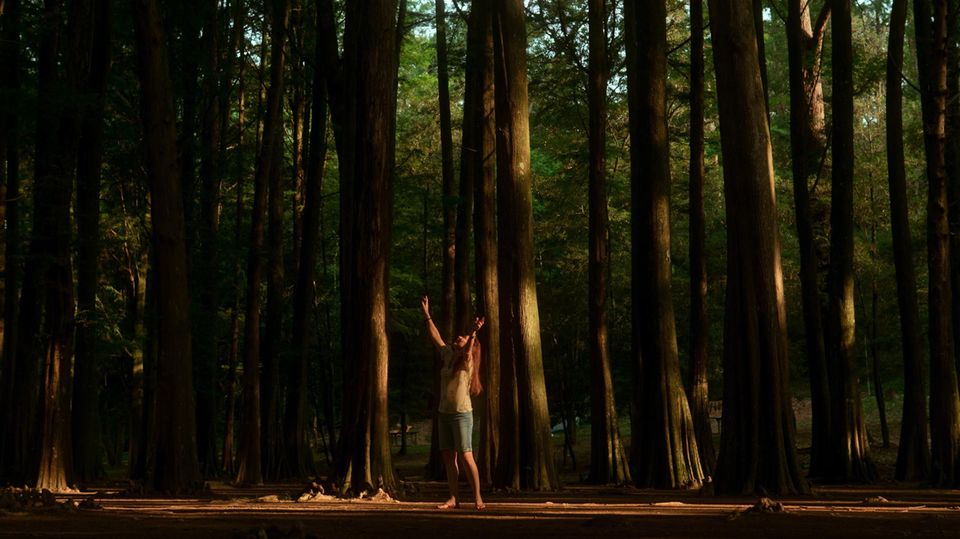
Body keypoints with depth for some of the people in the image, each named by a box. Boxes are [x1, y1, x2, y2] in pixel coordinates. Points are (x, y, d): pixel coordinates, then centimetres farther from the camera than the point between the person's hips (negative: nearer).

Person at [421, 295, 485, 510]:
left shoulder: (467, 361, -8)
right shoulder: (448, 355, 11)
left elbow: (467, 351, -29)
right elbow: (436, 338, 18)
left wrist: (474, 333, -47)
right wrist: (427, 315, 17)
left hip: (462, 413, -7)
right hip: (444, 412, 7)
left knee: (466, 456, -10)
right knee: (448, 457, 6)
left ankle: (478, 498, -5)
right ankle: (454, 499, 9)